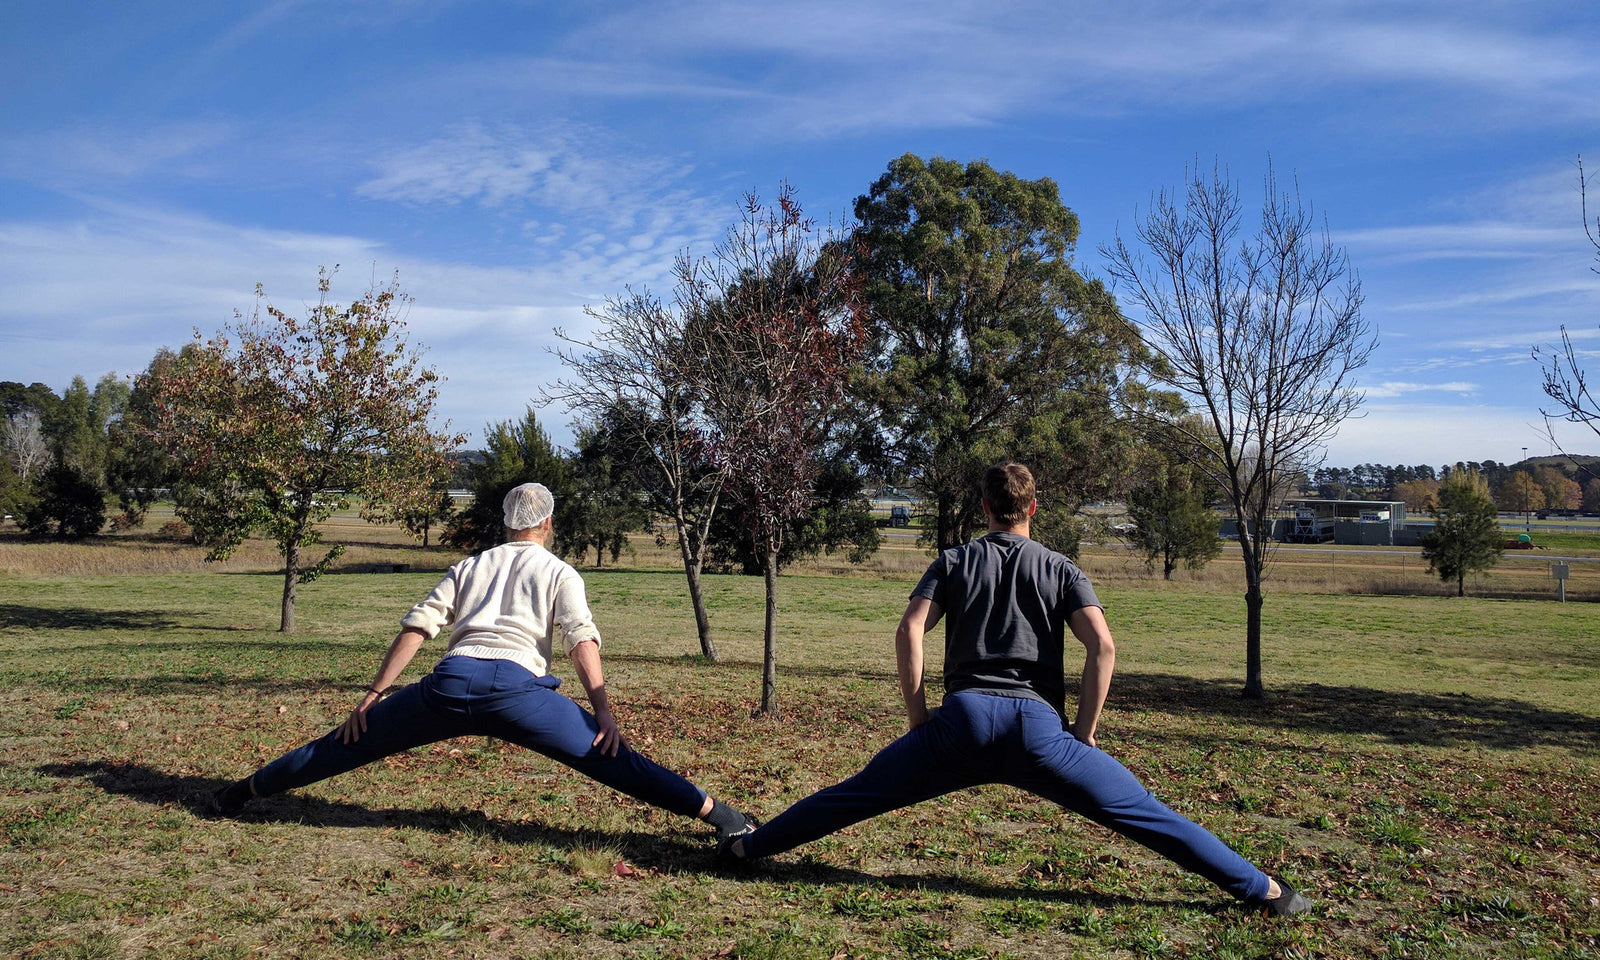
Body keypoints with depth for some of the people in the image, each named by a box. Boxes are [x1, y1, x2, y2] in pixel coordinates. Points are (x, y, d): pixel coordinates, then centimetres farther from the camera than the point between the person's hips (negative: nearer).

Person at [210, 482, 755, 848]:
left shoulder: (470, 567, 26)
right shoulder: (559, 572, 17)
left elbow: (416, 628, 18)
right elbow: (581, 639, 0)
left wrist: (372, 696, 19)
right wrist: (604, 712, -5)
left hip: (450, 683, 3)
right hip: (515, 687, -3)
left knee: (353, 743, 20)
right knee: (611, 758, -3)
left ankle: (241, 792, 31)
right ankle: (716, 815, -9)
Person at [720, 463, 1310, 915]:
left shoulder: (954, 563, 13)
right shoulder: (1061, 570, 12)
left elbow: (909, 632, -1)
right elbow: (1102, 646, -2)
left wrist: (917, 717, 6)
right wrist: (1085, 733, 5)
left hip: (963, 719, 1)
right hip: (1038, 726, 0)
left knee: (857, 795, 12)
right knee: (1140, 813, 5)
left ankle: (748, 847, 20)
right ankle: (1262, 890, 9)